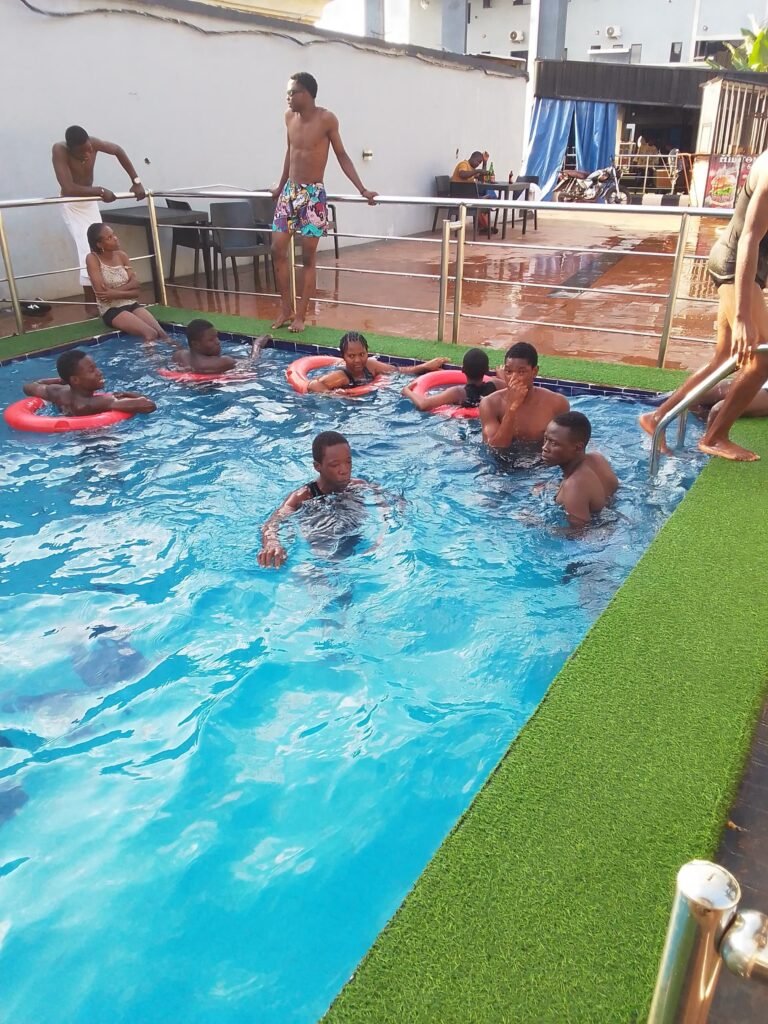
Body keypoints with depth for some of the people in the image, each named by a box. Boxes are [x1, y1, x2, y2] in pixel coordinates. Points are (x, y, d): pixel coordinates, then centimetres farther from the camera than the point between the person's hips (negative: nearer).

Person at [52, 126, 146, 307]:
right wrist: (101, 191, -34)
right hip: (71, 205, -5)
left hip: (90, 202, 6)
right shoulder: (59, 150, -31)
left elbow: (118, 151, -2)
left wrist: (136, 181, -8)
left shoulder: (92, 144, -19)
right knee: (88, 252, -17)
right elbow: (69, 189, -39)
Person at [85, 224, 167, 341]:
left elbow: (135, 284, 0)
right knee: (150, 334, -27)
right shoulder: (92, 258, -8)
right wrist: (127, 291, -10)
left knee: (161, 333, -18)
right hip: (111, 310, -5)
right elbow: (102, 293, -15)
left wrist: (115, 292, -15)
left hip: (132, 304, 5)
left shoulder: (121, 255, 8)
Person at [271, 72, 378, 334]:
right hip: (289, 192, 6)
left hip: (313, 194, -5)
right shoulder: (289, 116, 6)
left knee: (308, 257, -2)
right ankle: (285, 309, 14)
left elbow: (342, 156, -4)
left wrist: (362, 189, -10)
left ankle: (300, 315, 5)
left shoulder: (326, 119, -9)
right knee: (277, 250, 2)